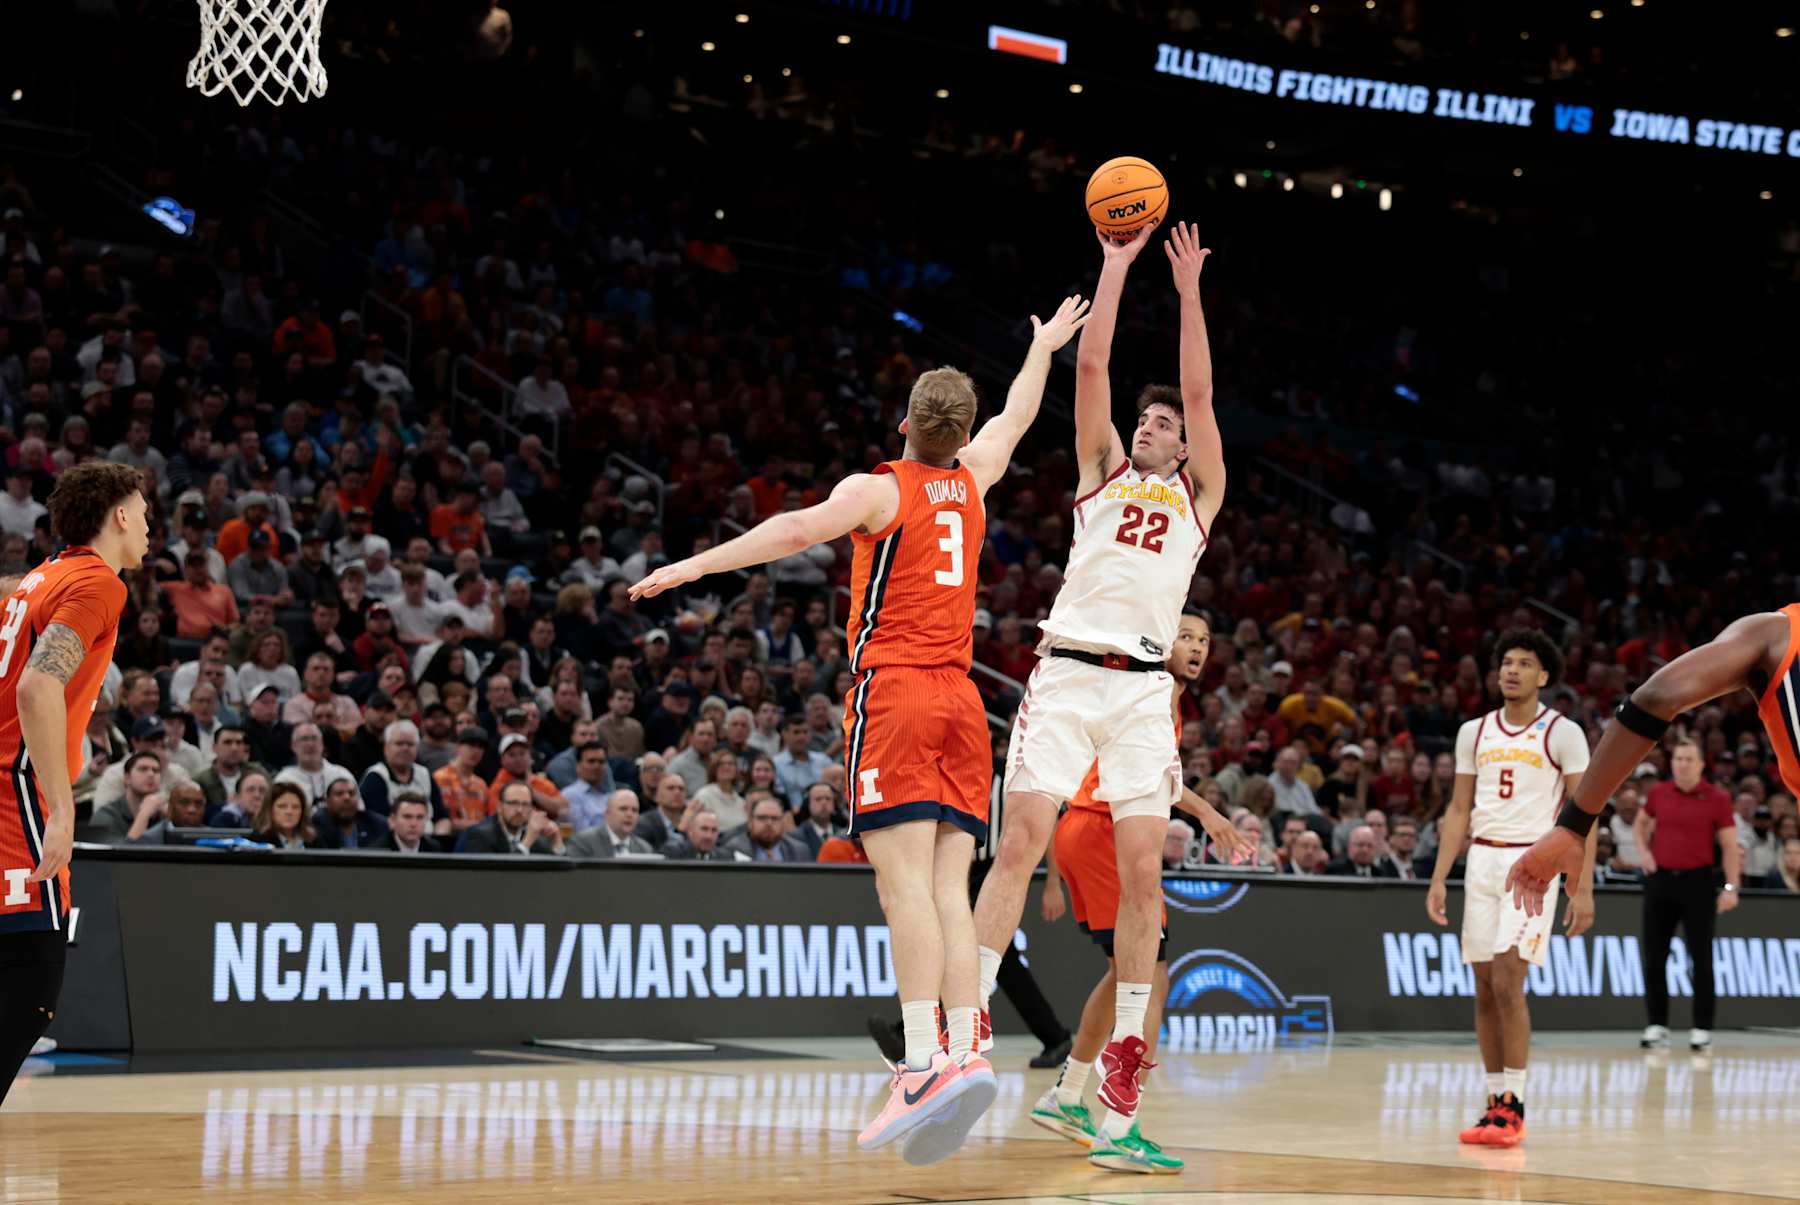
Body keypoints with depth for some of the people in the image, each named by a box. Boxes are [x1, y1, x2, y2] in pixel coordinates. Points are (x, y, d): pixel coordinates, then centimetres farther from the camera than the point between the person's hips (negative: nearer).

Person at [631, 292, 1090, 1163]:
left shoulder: (876, 489, -1)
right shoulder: (971, 478, 16)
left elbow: (799, 529, -20)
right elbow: (1015, 418, 35)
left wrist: (694, 565, -21)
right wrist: (1044, 346, 53)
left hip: (893, 694, -6)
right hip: (961, 700, 6)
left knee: (906, 881, -16)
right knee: (946, 886, 0)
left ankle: (924, 1062, -28)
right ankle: (966, 1052, -12)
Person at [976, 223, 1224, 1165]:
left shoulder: (1196, 494, 19)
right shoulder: (1101, 470, 19)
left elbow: (1200, 392, 8)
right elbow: (1090, 366, 10)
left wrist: (1188, 290, 6)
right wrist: (1116, 265, 9)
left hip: (1143, 688, 1)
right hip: (1067, 671, -1)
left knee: (1141, 869, -5)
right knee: (1019, 844, -10)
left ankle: (1123, 1061, -1)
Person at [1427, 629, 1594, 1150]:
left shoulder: (1563, 734, -2)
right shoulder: (1474, 732, 11)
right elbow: (1459, 810, 13)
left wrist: (1584, 888, -10)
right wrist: (1439, 879, 6)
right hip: (1482, 860, 5)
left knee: (1507, 980, -15)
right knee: (1484, 988, 5)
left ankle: (1513, 1106, -10)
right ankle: (1495, 1101, 12)